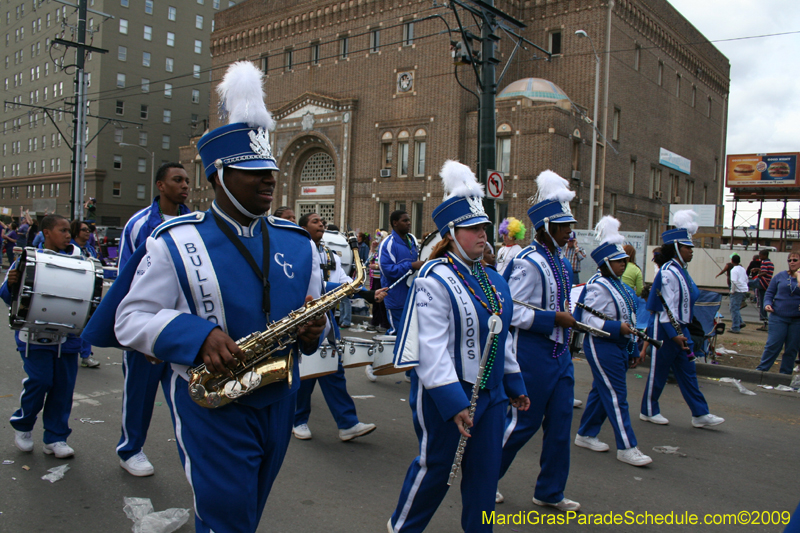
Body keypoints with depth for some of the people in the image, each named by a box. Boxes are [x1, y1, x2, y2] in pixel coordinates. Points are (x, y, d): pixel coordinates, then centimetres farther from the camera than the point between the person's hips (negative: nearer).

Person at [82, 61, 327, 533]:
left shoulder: (298, 244, 3)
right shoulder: (173, 244, -8)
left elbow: (313, 313, 11)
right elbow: (130, 319, -9)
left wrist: (313, 330, -13)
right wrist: (197, 336, -25)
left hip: (278, 403, 5)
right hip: (211, 405, -5)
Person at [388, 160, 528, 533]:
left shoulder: (491, 279, 8)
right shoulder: (434, 280, -17)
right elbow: (432, 347, -23)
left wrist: (515, 384, 19)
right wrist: (454, 403, -25)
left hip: (490, 393, 7)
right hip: (447, 394, -7)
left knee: (485, 471, 14)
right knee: (434, 468, 10)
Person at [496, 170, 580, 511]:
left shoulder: (561, 262, 10)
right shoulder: (529, 263, -18)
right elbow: (513, 313, -22)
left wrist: (568, 317, 13)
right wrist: (555, 319, -21)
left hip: (560, 354, 9)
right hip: (533, 354, -8)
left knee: (559, 423, 12)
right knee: (523, 423, 3)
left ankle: (550, 492, 27)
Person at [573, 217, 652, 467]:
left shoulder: (618, 284, 13)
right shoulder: (598, 287, -17)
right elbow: (588, 319, -22)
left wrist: (631, 347, 21)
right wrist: (617, 327, -30)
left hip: (617, 346, 10)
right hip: (602, 346, -10)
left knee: (601, 391, 15)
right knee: (616, 395, -5)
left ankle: (586, 435, 27)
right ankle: (626, 447, 1)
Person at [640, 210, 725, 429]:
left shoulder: (681, 270, 11)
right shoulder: (668, 272, -18)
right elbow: (667, 306, -21)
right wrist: (674, 334, -24)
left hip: (680, 327, 9)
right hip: (667, 328, -9)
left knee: (687, 371, 11)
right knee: (659, 370, 2)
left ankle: (700, 414, 16)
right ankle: (648, 411, 16)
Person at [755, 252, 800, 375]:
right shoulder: (780, 276, 6)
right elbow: (769, 293, 9)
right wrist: (767, 304, -8)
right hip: (778, 317, 0)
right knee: (773, 345, -3)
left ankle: (785, 374, 19)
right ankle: (761, 370, 8)